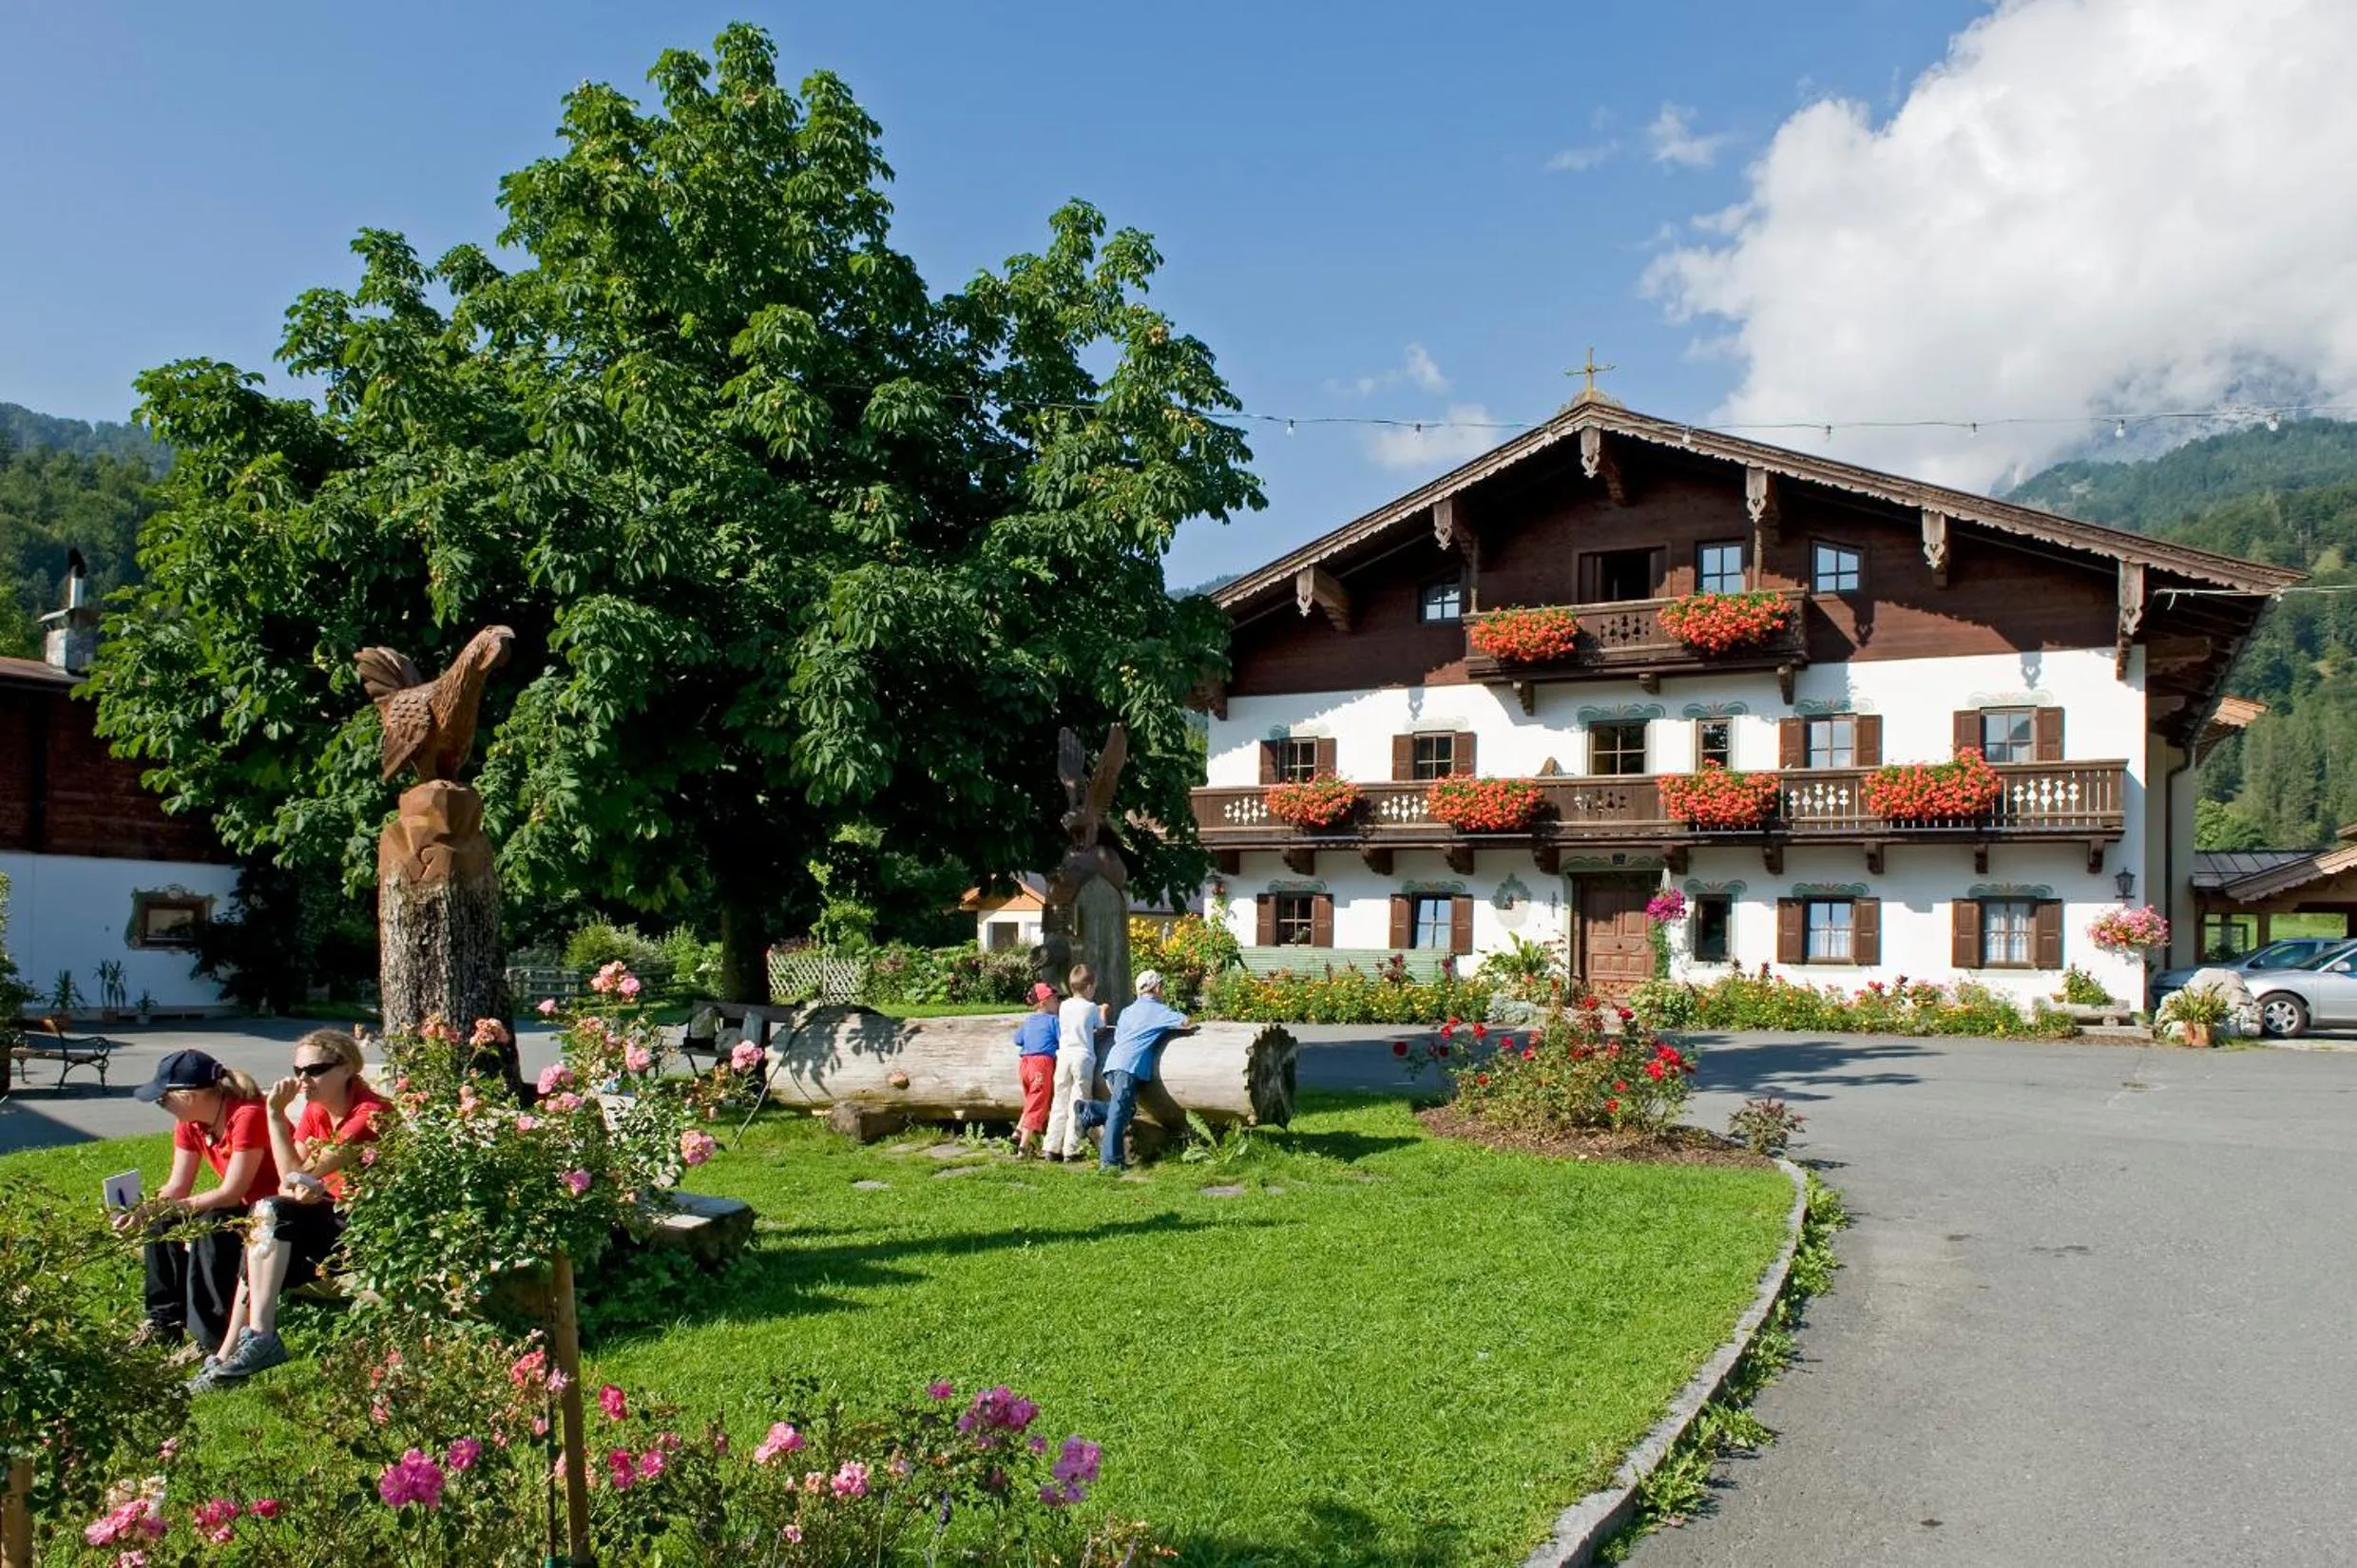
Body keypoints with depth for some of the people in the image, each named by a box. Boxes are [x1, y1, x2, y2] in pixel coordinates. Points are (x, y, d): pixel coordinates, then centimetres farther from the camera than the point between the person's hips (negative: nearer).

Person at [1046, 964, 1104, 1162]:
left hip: (1064, 1056, 4)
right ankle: (1070, 1150, 0)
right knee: (1078, 1105, 1)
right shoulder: (1091, 1008, -3)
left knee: (1059, 1104, 9)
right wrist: (1103, 1011, 30)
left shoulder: (1064, 1006, 8)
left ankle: (1052, 1147, 8)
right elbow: (1101, 1027, 11)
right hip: (1083, 1058, -4)